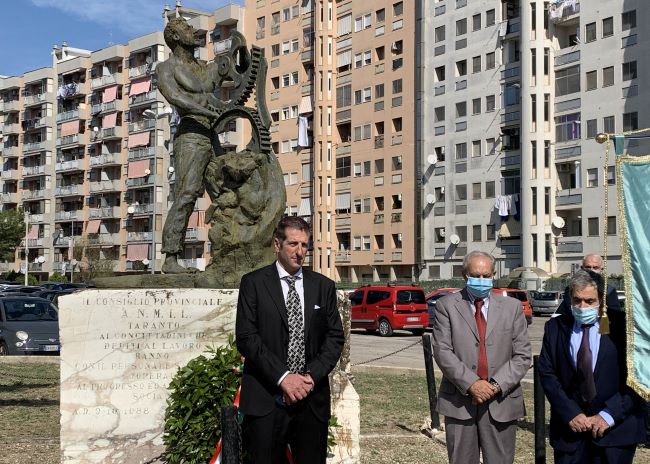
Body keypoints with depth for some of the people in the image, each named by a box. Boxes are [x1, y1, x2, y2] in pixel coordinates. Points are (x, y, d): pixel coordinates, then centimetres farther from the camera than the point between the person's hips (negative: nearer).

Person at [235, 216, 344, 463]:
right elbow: (246, 337, -6)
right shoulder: (254, 282, 2)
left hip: (312, 399, 3)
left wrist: (312, 375, -8)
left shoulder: (324, 286, 11)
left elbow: (335, 337, 7)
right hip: (266, 399, -3)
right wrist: (283, 377, -14)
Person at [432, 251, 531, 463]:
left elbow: (522, 355, 3)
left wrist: (497, 385, -10)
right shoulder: (446, 306, 3)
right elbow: (442, 351, -6)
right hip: (459, 402, -1)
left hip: (501, 402, 1)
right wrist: (471, 384, -16)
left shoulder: (512, 307, 8)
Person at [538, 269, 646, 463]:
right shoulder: (555, 327, 3)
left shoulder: (623, 325, -5)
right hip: (569, 427, 2)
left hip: (616, 427, -2)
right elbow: (547, 373, 0)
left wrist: (609, 415, -12)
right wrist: (570, 413, -10)